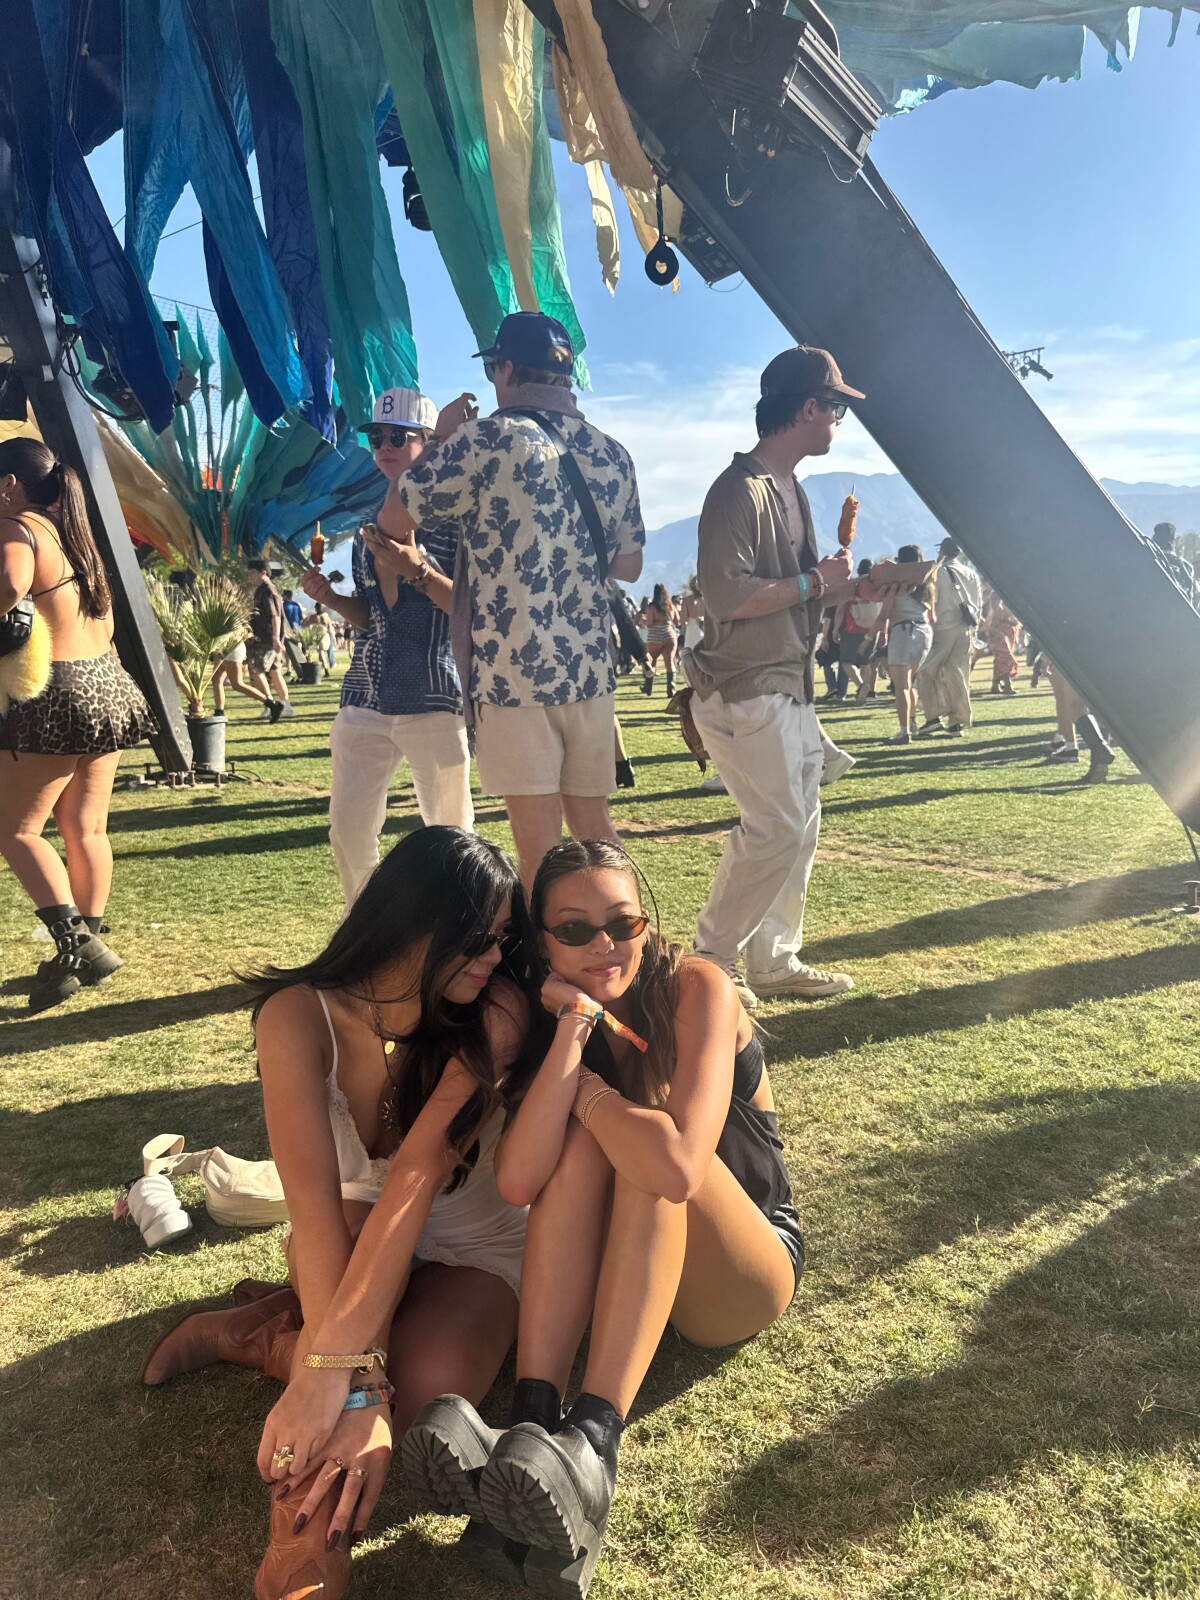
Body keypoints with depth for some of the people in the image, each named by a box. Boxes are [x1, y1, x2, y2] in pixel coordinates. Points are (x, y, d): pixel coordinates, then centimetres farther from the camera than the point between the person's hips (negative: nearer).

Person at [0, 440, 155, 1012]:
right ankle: (87, 947, 17)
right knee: (86, 829, 11)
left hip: (56, 697, -8)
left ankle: (75, 945, -8)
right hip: (107, 685, 8)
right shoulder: (73, 532, 18)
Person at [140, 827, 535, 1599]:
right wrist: (356, 1384, -42)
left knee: (428, 1387, -29)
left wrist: (331, 1364, -43)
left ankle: (261, 1333, -4)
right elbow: (314, 1203, -33)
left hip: (474, 1247, 1)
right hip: (359, 1227, 0)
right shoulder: (302, 1014, -24)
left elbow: (418, 1174, -35)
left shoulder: (496, 1010, -25)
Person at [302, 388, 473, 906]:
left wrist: (418, 570, -21)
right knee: (348, 829, 5)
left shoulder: (457, 517, -3)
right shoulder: (370, 524, 16)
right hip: (366, 695, 6)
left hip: (434, 697, -6)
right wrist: (328, 597, 4)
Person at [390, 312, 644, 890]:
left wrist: (441, 439, 13)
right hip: (590, 668, 5)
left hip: (513, 672, -5)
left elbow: (397, 513, 1)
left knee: (540, 844, -1)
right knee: (593, 826, 15)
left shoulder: (487, 438, -8)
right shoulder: (611, 452, 9)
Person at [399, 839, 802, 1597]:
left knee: (650, 1154, -32)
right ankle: (533, 1426, -34)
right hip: (629, 1271, 3)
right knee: (588, 1139, -26)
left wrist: (583, 1089, -21)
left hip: (749, 1270, -3)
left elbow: (679, 1166, -37)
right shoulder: (552, 1014, -7)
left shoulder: (696, 988, -20)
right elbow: (519, 1181, -24)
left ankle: (592, 1450, -40)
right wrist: (572, 1032, -29)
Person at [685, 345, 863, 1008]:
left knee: (799, 826, 12)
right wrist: (813, 583, -15)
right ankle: (710, 961, 5)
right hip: (745, 692, -10)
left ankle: (773, 959, 24)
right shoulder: (741, 490, -15)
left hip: (789, 688, 10)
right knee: (777, 829, -10)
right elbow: (729, 598, -24)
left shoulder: (791, 491, 17)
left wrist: (847, 586, 7)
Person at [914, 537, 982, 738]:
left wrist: (932, 625, 0)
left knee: (926, 672, 4)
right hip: (966, 630, 5)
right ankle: (958, 723, 5)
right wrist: (973, 626, 19)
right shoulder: (970, 574, 13)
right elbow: (979, 603, 13)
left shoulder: (938, 572, -4)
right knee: (959, 676, 7)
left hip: (945, 629, -5)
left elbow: (931, 603, -9)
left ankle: (933, 717, -5)